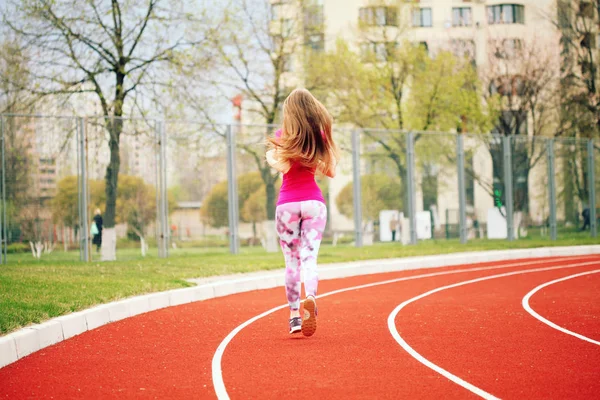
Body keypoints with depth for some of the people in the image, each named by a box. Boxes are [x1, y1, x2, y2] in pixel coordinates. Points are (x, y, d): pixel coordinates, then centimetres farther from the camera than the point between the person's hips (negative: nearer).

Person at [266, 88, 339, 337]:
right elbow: (331, 172, 8)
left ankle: (294, 315, 9)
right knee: (309, 258, -4)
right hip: (314, 201, 1)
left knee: (291, 262, 9)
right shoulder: (320, 136, 5)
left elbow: (282, 165, -17)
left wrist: (271, 155, 3)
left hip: (288, 203, -1)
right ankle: (311, 297, -32)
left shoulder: (284, 136, -3)